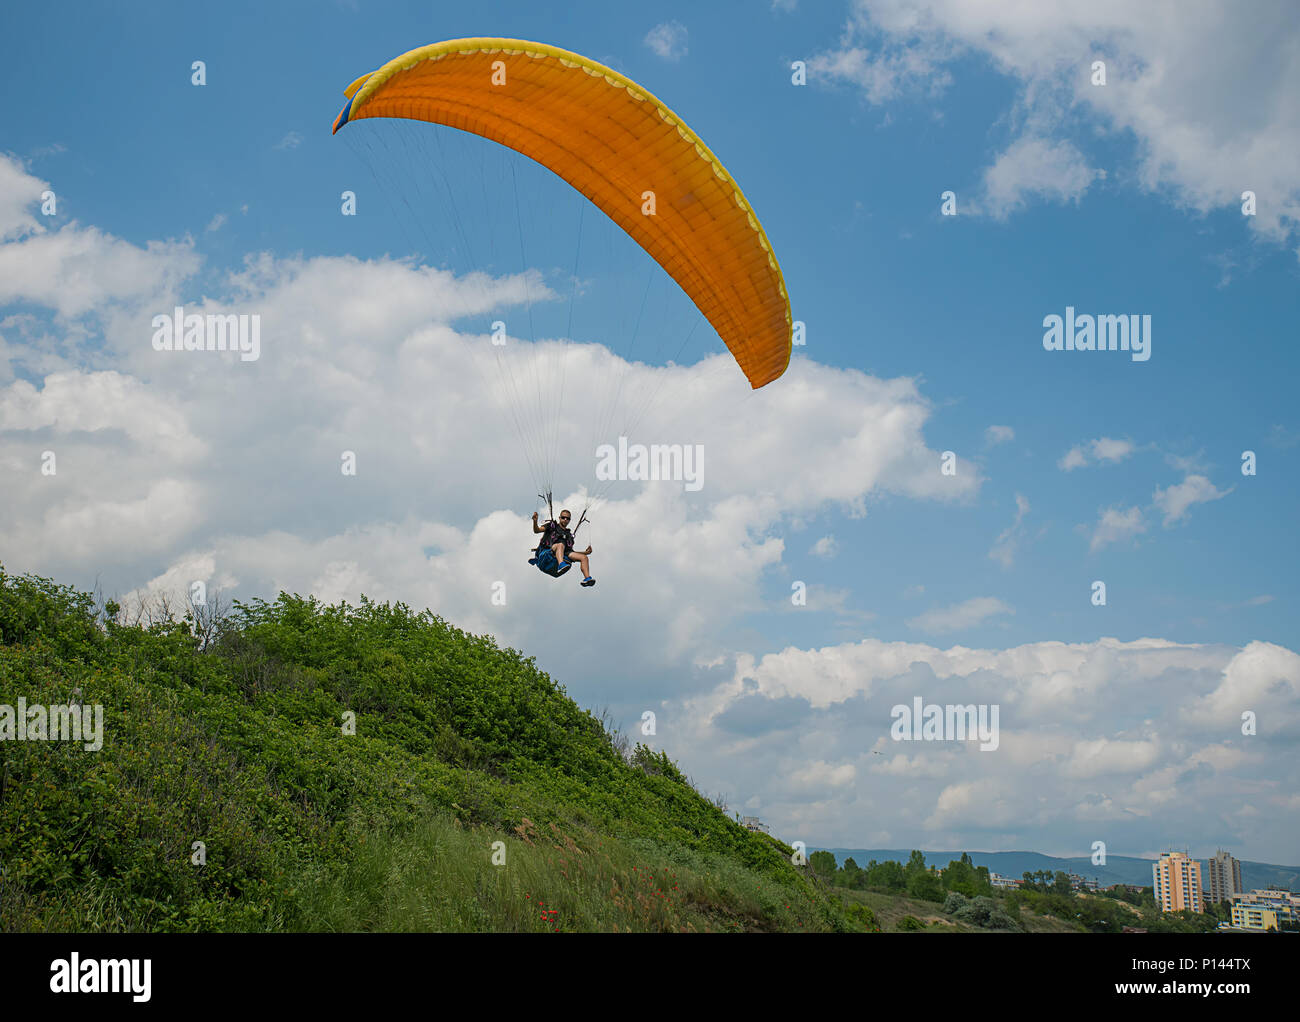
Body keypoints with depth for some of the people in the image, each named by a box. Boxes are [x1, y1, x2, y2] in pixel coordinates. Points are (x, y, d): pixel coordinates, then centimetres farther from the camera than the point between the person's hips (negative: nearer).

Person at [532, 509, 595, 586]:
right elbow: (537, 530, 8)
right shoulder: (552, 526, 21)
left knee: (583, 557, -13)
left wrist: (585, 552, 22)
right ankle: (561, 565, -65)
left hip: (564, 554, 5)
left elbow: (570, 551, 31)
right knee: (561, 545, -38)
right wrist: (535, 521, -12)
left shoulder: (569, 535, 33)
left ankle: (587, 578, -29)